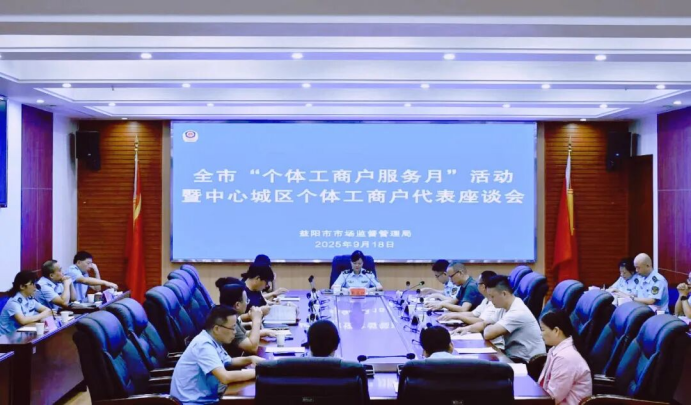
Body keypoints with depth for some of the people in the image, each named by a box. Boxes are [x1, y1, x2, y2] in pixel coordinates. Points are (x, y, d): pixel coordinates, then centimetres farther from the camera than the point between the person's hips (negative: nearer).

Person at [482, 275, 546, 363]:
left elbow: (488, 334, -28)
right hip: (512, 356, 8)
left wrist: (488, 327, -7)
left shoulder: (517, 312, -24)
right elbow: (485, 324, 16)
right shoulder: (504, 307, 5)